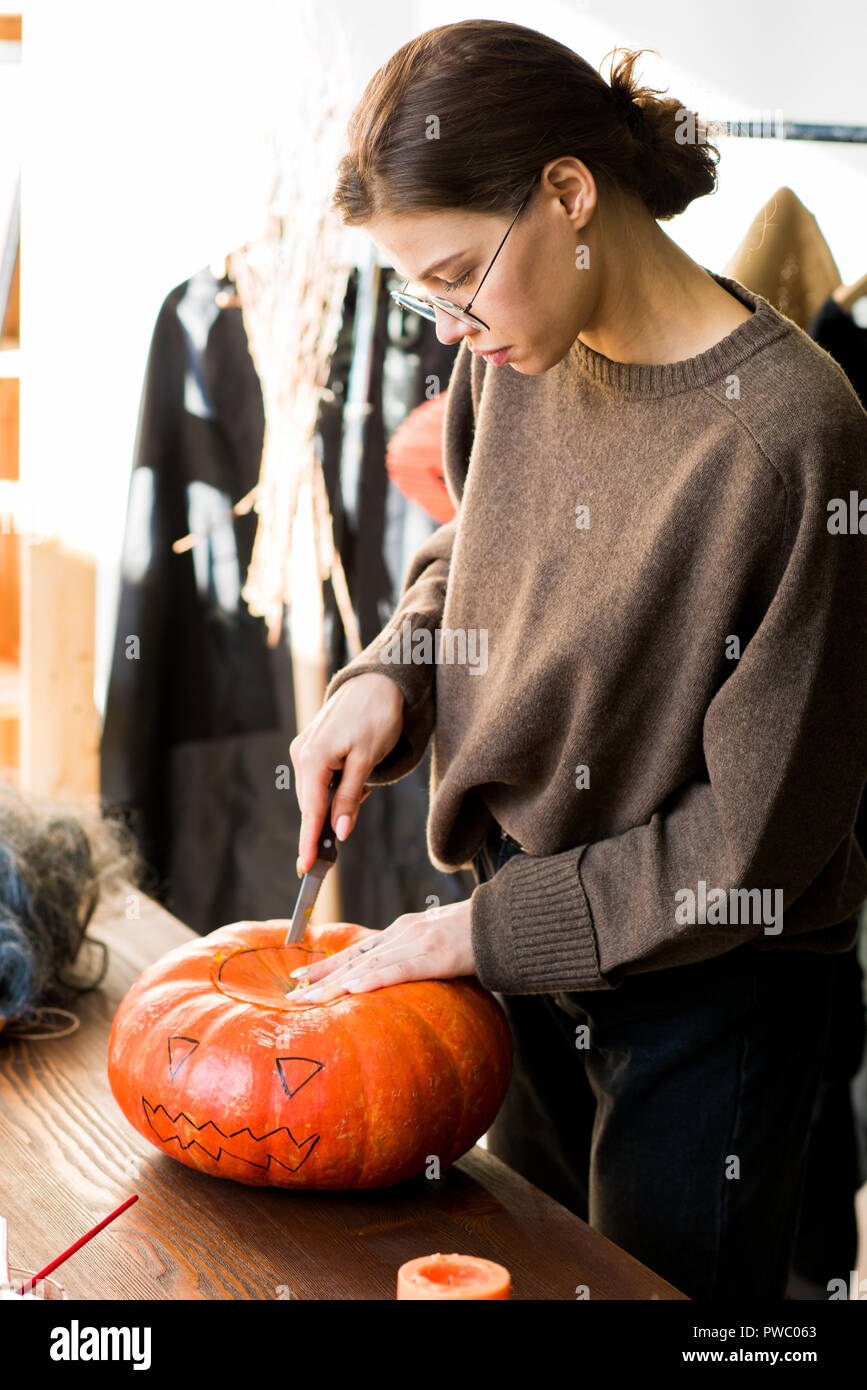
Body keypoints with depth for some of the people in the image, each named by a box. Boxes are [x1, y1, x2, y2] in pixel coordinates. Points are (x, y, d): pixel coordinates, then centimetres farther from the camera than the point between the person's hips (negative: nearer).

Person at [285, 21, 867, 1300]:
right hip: (531, 939, 7)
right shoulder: (515, 354, -7)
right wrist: (387, 677, -5)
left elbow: (760, 834, -22)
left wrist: (483, 928, -17)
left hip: (708, 984, -6)